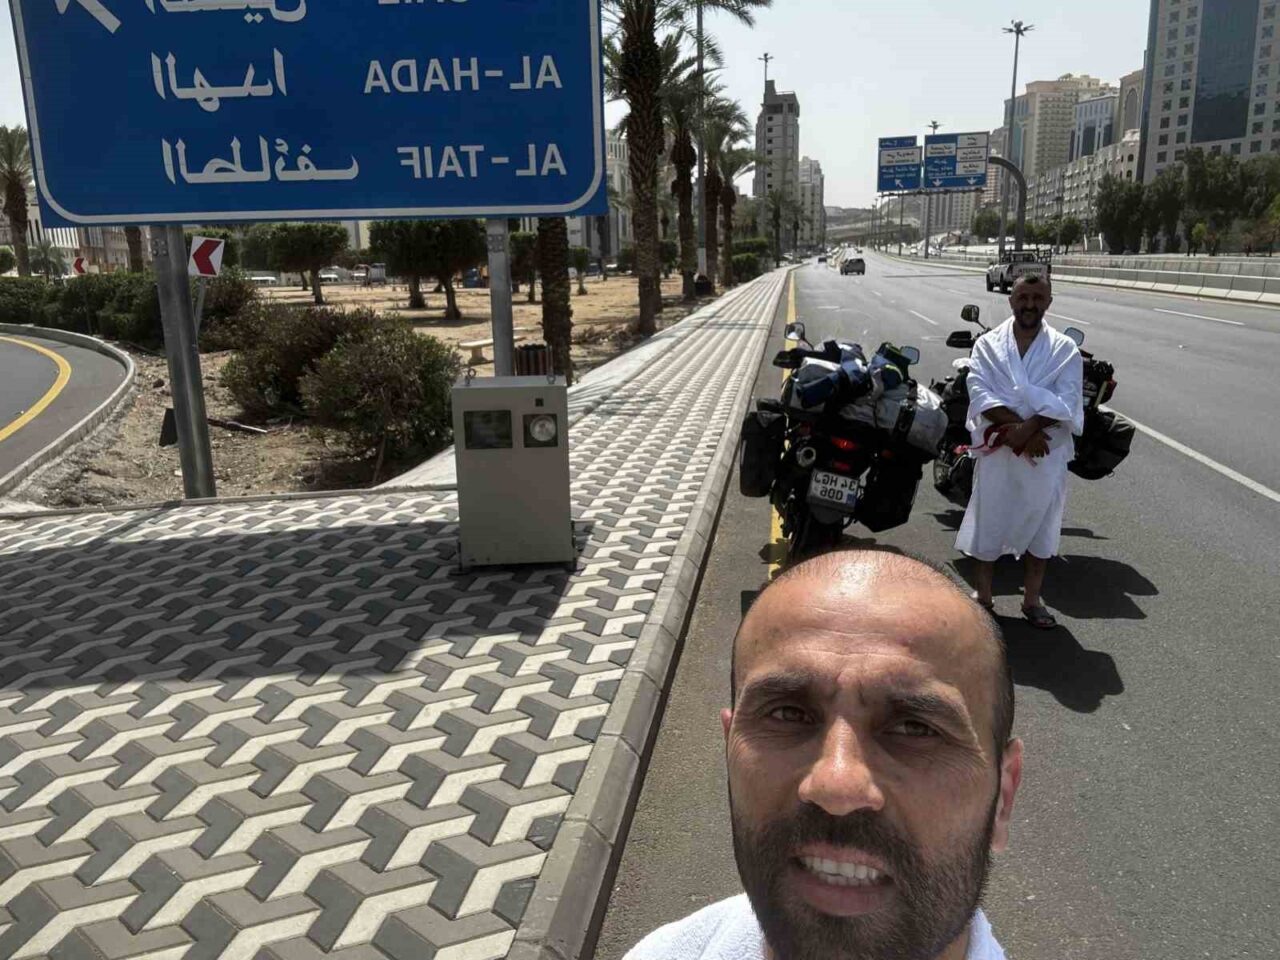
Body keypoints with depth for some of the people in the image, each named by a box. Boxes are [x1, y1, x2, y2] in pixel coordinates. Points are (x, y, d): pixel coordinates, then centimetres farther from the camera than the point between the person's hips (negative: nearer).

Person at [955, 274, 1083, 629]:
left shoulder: (1065, 349, 2)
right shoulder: (988, 344, 2)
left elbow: (1065, 402, -10)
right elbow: (981, 393, -11)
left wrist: (1028, 428, -24)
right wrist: (1019, 428, -23)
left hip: (1046, 451, 1)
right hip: (997, 449, 0)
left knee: (1041, 522, 10)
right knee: (989, 518, 8)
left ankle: (1032, 598, 25)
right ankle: (983, 593, 24)